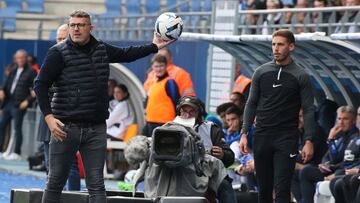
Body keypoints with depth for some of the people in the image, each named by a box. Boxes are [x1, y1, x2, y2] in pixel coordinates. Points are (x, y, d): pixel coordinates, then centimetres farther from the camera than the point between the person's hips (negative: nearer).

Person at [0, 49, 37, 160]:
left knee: (17, 128, -6)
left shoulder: (31, 72, -4)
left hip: (19, 104, -8)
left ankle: (17, 153, -1)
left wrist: (27, 101, -16)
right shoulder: (14, 71, 17)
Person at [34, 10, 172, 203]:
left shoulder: (102, 49, 11)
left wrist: (154, 46, 30)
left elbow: (126, 54, 30)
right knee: (55, 183, 2)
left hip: (96, 129, 4)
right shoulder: (58, 53, -5)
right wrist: (48, 117, -16)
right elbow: (40, 84, -7)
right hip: (66, 128, -4)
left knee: (96, 185, 3)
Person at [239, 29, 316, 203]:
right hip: (262, 137, 3)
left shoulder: (301, 76, 0)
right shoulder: (261, 72, 8)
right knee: (264, 188, 8)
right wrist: (244, 133, 2)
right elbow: (251, 104, 10)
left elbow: (308, 110, -2)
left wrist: (308, 141, -11)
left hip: (287, 138, -3)